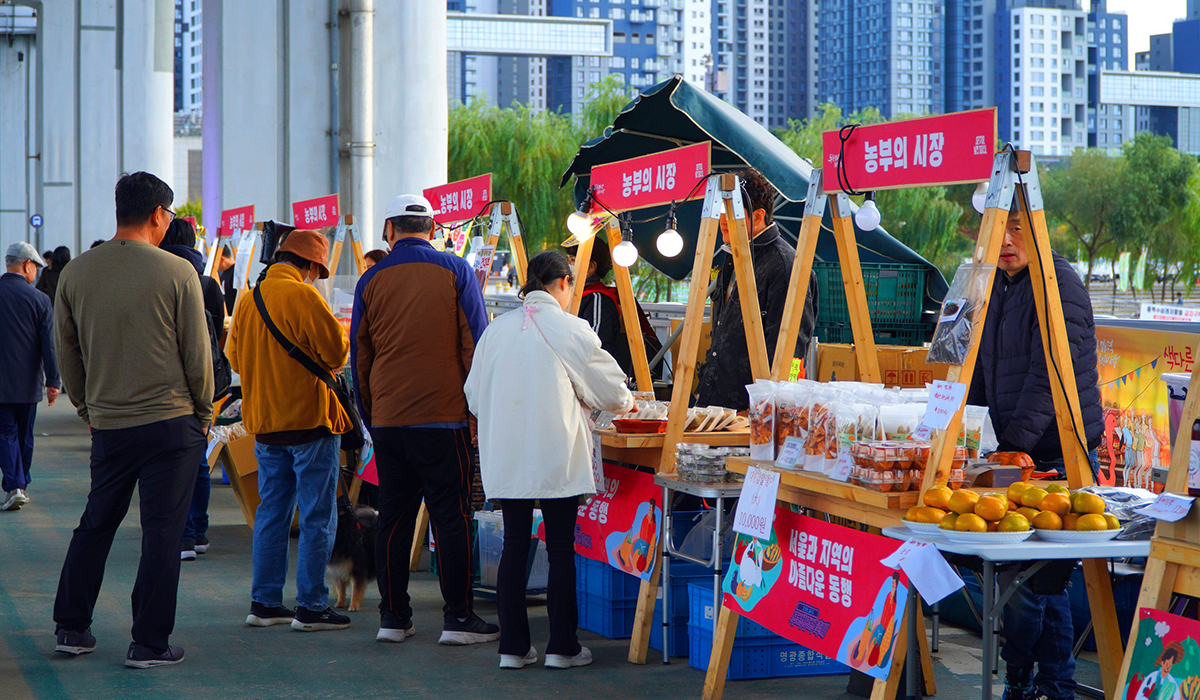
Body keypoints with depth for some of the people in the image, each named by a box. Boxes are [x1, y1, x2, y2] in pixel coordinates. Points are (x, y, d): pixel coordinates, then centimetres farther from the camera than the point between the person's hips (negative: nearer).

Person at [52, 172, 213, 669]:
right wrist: (203, 413, 9)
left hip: (107, 425, 4)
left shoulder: (76, 273, 2)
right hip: (171, 422, -4)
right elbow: (197, 353, -5)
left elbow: (66, 353, 10)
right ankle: (149, 643, 3)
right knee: (162, 531, 1)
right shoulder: (177, 273, -10)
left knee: (95, 524, 18)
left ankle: (71, 627, 23)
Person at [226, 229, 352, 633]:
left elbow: (235, 357, 17)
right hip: (309, 418, -7)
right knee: (317, 517, 0)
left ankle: (264, 603, 16)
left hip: (263, 422, 7)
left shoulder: (248, 300, 8)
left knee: (271, 513, 14)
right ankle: (311, 607, 1)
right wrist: (334, 352, 7)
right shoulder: (303, 296, -14)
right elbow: (337, 352, -15)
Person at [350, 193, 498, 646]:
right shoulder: (455, 272, -1)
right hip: (444, 417, -3)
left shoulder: (371, 281, 6)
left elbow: (359, 356, 12)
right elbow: (475, 343, -2)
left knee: (394, 517, 9)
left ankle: (393, 617, 13)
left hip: (387, 420, 3)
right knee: (451, 516, 1)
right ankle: (458, 617, 3)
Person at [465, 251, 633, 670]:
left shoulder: (497, 329, 3)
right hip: (556, 455, -4)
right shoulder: (570, 330, -8)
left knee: (514, 545, 8)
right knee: (561, 548, 4)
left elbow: (475, 395, 10)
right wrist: (625, 402, 23)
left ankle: (513, 647, 11)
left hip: (506, 456, 4)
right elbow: (608, 386, 1)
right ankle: (562, 647, 8)